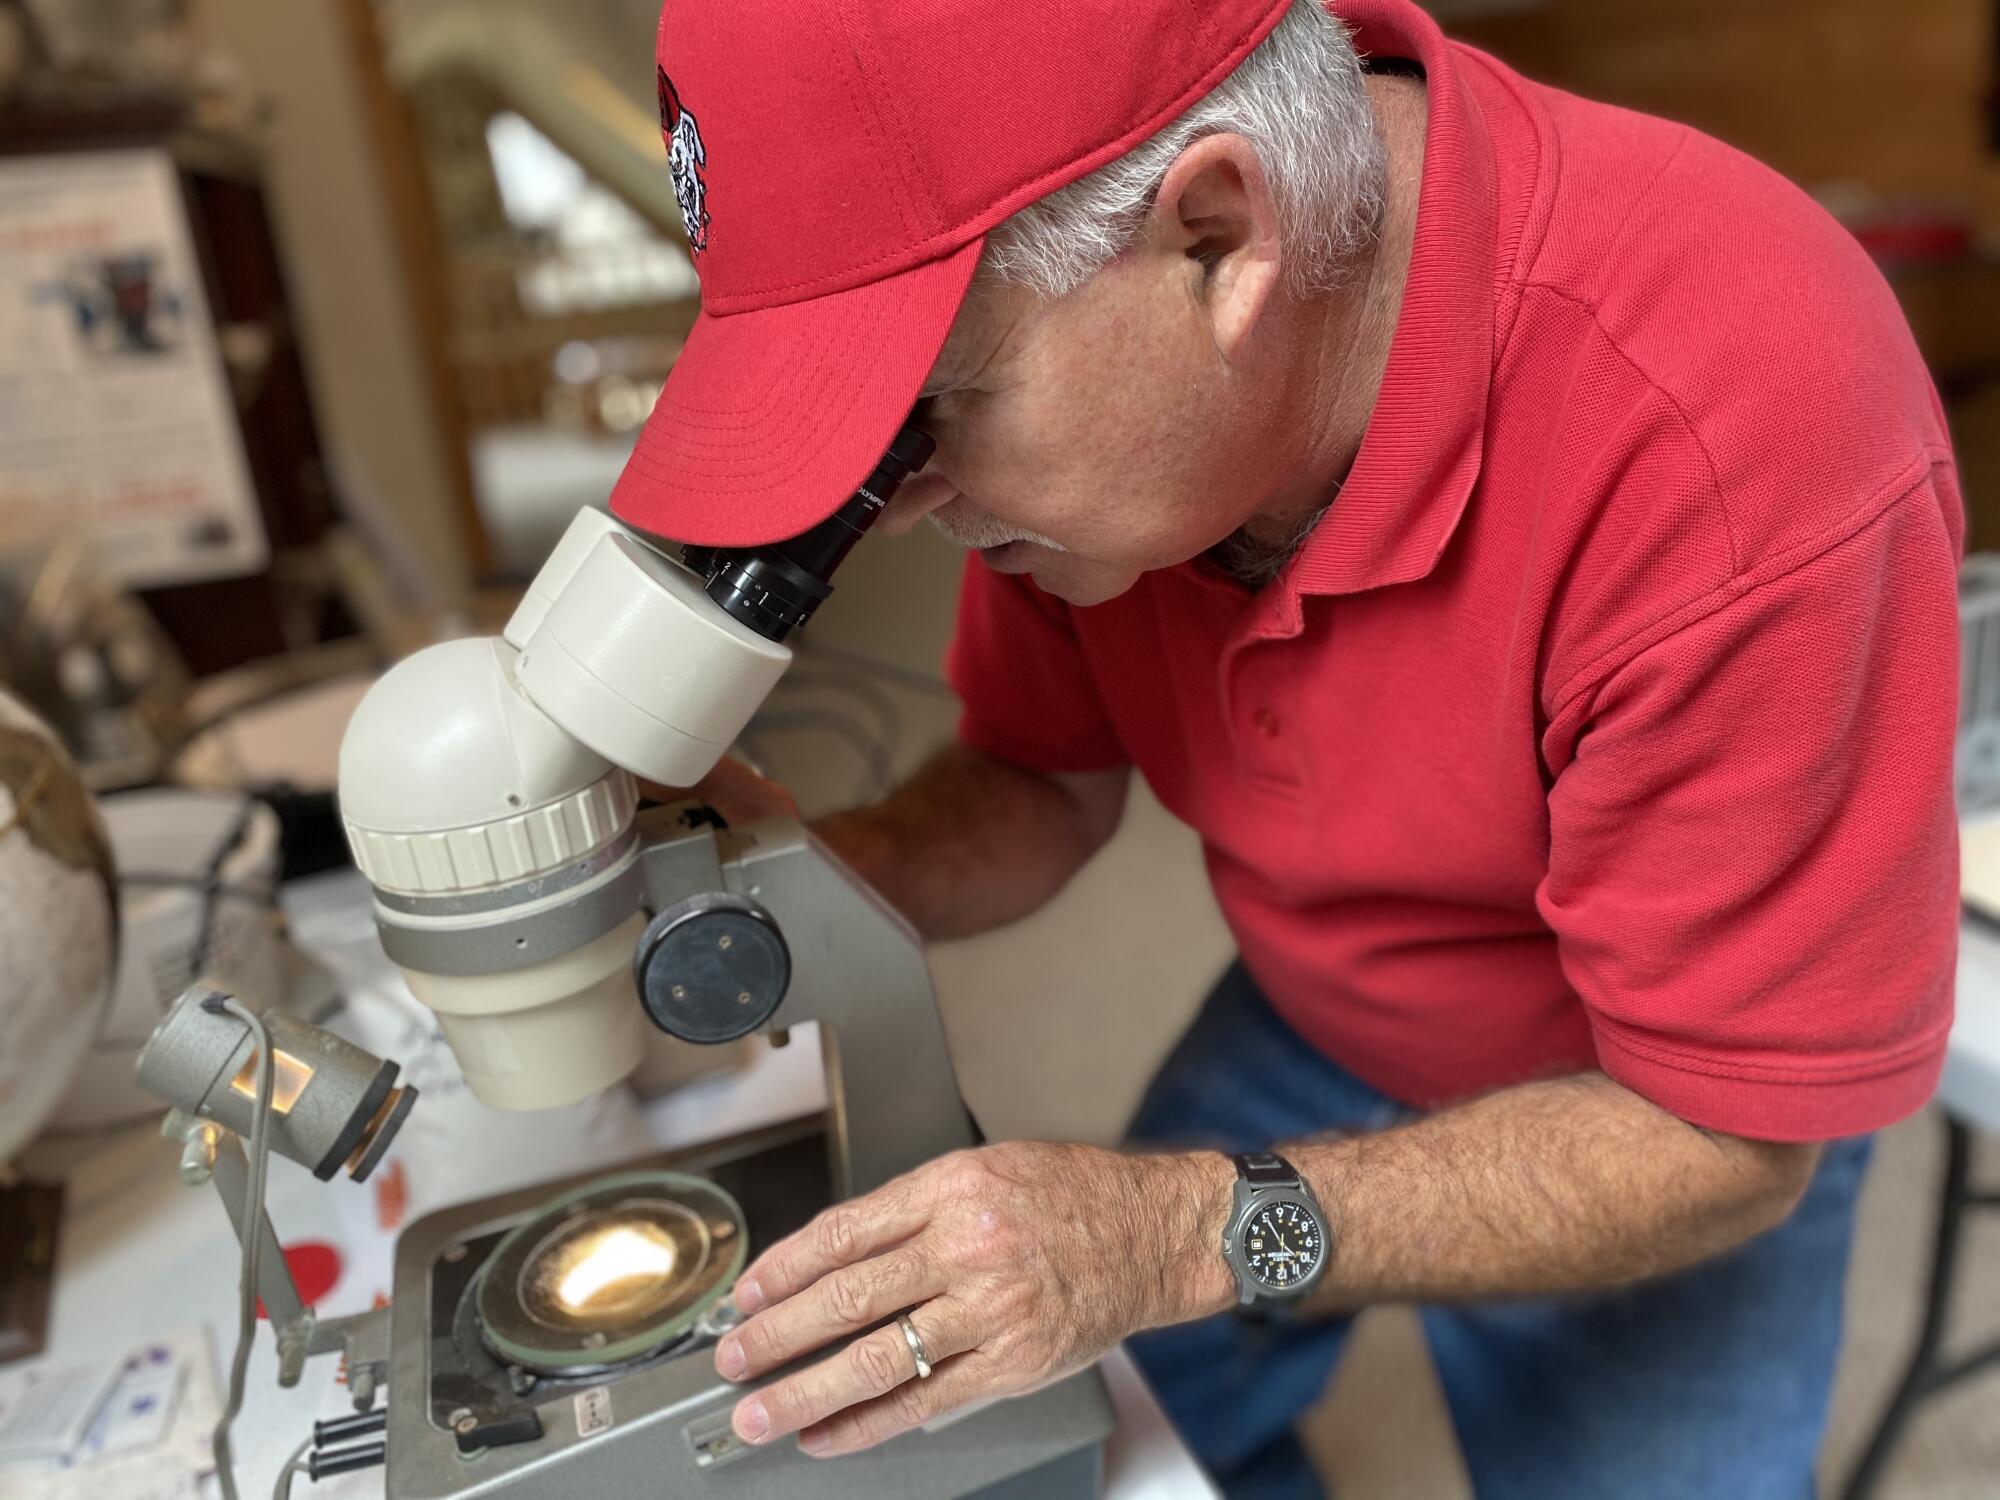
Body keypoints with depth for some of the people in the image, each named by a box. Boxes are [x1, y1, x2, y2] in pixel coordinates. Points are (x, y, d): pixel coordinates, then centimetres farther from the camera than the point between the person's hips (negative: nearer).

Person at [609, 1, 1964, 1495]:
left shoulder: (1750, 440, -38)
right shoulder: (1061, 300, -19)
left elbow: (1720, 1140, -27)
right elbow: (1048, 783, -7)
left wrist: (1195, 1231, -38)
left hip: (1657, 1106, -3)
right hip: (1308, 1021, 4)